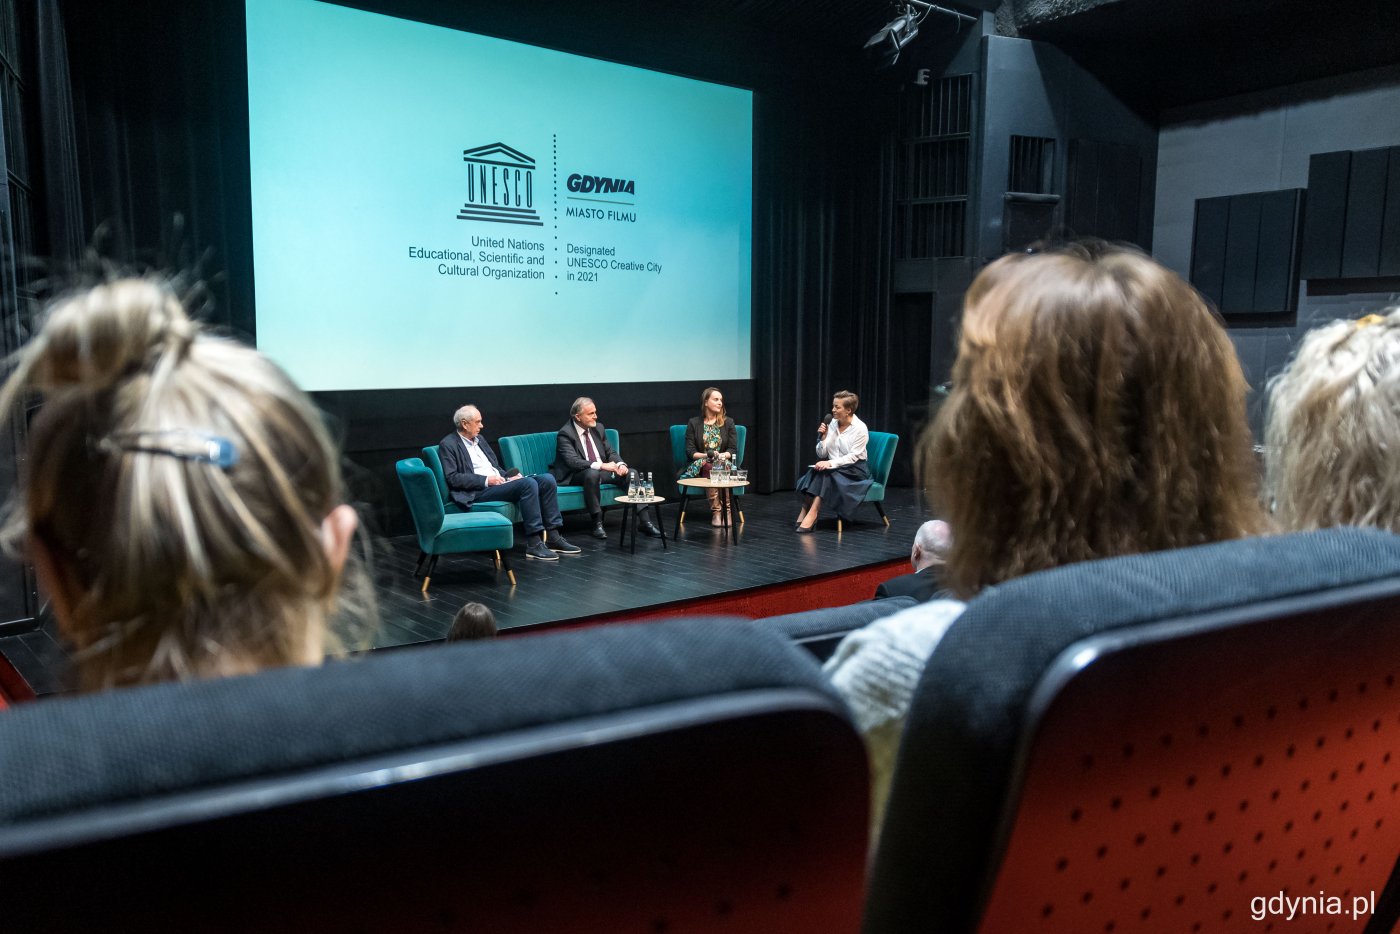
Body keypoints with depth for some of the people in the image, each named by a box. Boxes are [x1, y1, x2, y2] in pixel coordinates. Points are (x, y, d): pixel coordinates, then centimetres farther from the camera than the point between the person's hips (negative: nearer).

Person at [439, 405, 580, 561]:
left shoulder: (479, 439, 22)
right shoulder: (448, 445, -3)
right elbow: (452, 478, -13)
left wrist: (508, 477, 5)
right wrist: (486, 480, -17)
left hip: (498, 482, 8)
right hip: (477, 492, -8)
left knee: (547, 479, -10)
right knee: (528, 483, -30)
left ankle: (553, 537, -9)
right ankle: (533, 544, -28)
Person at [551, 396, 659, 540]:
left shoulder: (598, 428, 9)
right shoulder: (565, 434, -13)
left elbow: (610, 452, 13)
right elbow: (573, 461, -25)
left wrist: (621, 464, -10)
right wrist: (601, 465, -33)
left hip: (604, 469, 6)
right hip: (576, 475, -6)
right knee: (593, 473, -39)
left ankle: (645, 522, -17)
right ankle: (597, 524, -31)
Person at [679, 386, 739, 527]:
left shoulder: (728, 422, 11)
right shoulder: (693, 423, 6)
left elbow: (733, 449, 4)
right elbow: (690, 451, 0)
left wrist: (723, 455, -17)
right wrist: (706, 455, -17)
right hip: (700, 465, -1)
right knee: (709, 467, -35)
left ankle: (717, 512, -33)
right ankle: (717, 510, -34)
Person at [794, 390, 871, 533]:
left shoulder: (860, 428, -12)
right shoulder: (832, 424, 2)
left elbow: (853, 457, -17)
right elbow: (821, 454, 4)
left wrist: (830, 463, -29)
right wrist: (823, 437, -13)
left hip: (855, 469, -4)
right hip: (833, 468, 5)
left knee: (826, 473, -32)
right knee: (814, 471, -27)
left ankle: (812, 514, -32)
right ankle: (805, 511, -26)